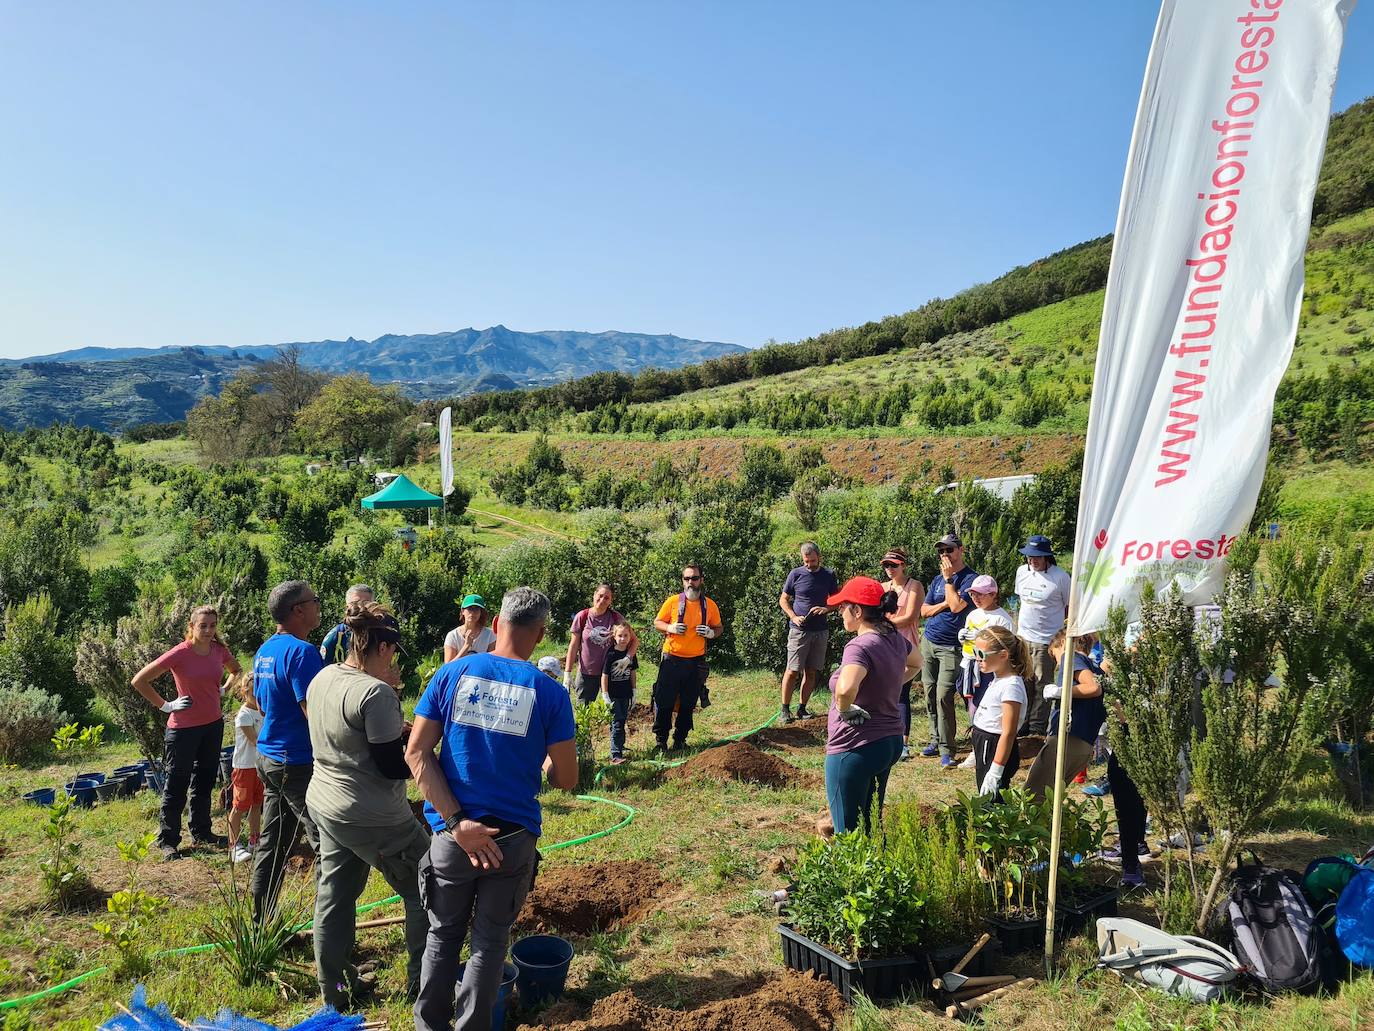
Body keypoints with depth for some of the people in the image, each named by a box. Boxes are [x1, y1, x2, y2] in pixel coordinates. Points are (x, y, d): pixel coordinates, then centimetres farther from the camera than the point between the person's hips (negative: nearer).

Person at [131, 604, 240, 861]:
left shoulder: (219, 650, -3)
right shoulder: (179, 654, -19)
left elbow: (236, 669, 21)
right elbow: (139, 680, -17)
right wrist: (164, 705, -14)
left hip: (213, 724, 6)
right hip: (184, 727, -6)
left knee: (205, 781, 17)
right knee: (177, 784, 4)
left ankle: (201, 832, 30)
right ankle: (167, 840, 16)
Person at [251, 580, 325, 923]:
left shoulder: (264, 651, 11)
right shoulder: (301, 652, -19)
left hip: (268, 756, 10)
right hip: (301, 763, -10)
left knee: (272, 845, 17)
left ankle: (261, 924, 26)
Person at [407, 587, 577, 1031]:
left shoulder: (452, 673, -3)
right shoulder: (549, 692, -9)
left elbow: (416, 753, -8)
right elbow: (566, 780, -4)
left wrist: (458, 823, -11)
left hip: (451, 829, 2)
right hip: (514, 837, -1)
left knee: (443, 935, 21)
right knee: (490, 940, 17)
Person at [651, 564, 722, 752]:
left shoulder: (710, 605, 2)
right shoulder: (672, 601, -4)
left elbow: (718, 628, 13)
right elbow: (657, 623, 5)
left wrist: (711, 633, -10)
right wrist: (670, 628, -16)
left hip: (696, 662, 2)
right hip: (672, 659, -2)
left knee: (688, 704, 10)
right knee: (664, 701, -2)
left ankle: (680, 738, 25)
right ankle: (661, 739, 12)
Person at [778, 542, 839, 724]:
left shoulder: (828, 576, 6)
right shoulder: (796, 574, -1)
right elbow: (783, 600, 4)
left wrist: (826, 609, -10)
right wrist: (794, 617, -12)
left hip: (820, 631, 3)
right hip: (799, 629, -3)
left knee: (811, 672, 6)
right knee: (793, 671, -5)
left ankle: (802, 708, 15)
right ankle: (785, 708, 4)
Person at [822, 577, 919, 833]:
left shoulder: (860, 646, -23)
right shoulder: (895, 639, 2)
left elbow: (845, 688, -43)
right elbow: (915, 662, 26)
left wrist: (844, 709, -22)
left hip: (854, 747, -8)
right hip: (890, 741, 9)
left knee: (849, 834, 3)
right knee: (871, 824, 22)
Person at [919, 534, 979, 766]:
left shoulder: (971, 578, -7)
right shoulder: (938, 579, 14)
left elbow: (956, 606, -20)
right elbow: (924, 611, 10)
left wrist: (948, 579, -11)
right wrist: (945, 603, -7)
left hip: (951, 647, -6)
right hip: (928, 642, 7)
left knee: (943, 696, -13)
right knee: (930, 695, 8)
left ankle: (946, 749, -6)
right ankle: (935, 740, 20)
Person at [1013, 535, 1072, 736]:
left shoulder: (1060, 577, -11)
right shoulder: (1022, 572, 6)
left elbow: (1070, 608, -2)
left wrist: (1062, 635, -3)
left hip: (1046, 641, -5)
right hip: (1022, 637, 5)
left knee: (1041, 686, 2)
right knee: (1023, 683, 11)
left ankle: (1037, 730, 11)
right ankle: (1022, 726, 22)